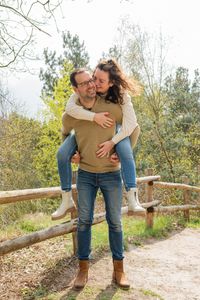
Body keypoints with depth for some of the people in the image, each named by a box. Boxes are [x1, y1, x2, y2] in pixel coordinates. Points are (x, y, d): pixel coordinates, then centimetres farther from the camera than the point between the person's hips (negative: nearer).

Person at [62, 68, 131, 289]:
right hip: (85, 174, 1)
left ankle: (118, 270, 18)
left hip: (111, 173, -1)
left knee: (114, 221, 4)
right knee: (83, 221, 4)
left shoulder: (112, 108, -13)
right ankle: (83, 269, 17)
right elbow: (65, 134, 17)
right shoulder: (69, 116, -7)